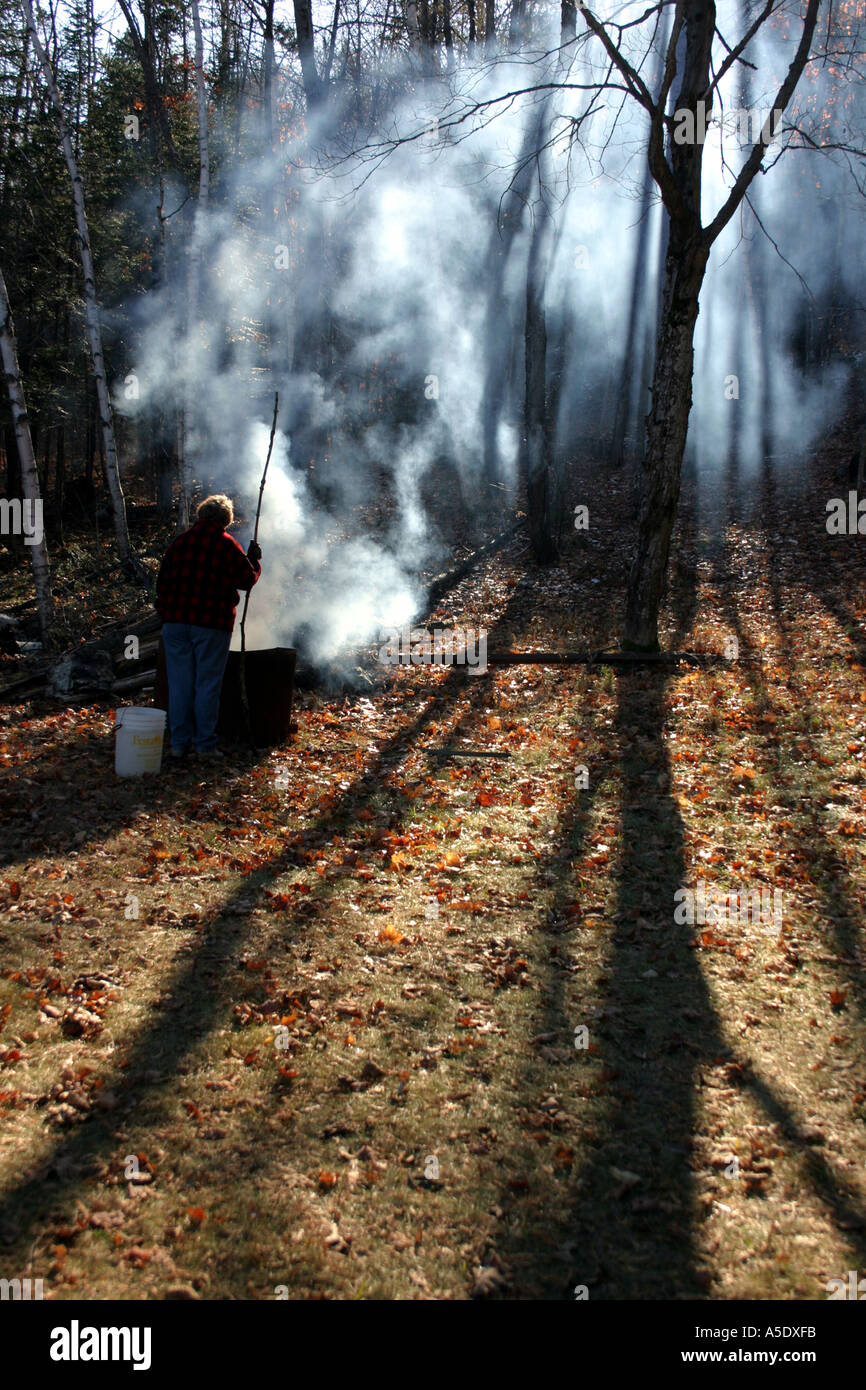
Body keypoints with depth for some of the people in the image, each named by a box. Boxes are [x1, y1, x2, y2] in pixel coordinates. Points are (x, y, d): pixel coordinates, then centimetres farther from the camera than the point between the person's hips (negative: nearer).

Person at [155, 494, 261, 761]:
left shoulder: (180, 541, 10)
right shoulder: (226, 545, -3)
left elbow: (163, 581, 11)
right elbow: (247, 579, -1)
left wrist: (165, 612, 18)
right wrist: (254, 560, 17)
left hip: (176, 621, 4)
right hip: (212, 624, -3)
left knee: (179, 684, 7)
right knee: (207, 684, 2)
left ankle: (179, 743, 10)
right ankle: (205, 744, 4)